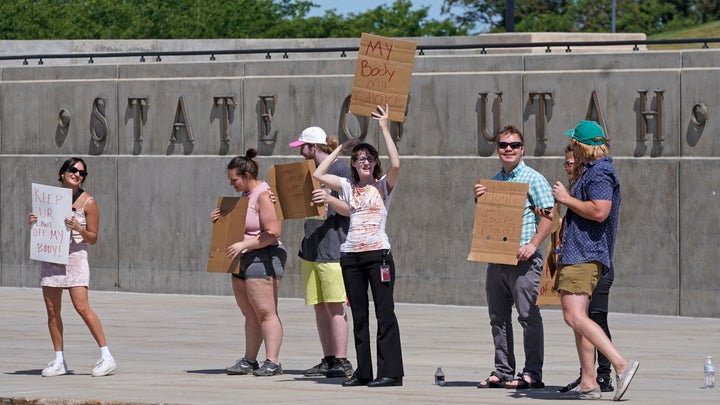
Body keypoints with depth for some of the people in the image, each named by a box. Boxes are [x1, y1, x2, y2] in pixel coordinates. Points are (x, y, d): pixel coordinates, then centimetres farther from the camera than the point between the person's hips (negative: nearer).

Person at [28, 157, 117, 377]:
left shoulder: (88, 202, -2)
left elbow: (93, 238, 0)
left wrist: (79, 229, -19)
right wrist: (34, 222, -2)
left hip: (75, 257, -5)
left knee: (82, 308, -14)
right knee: (52, 311, 3)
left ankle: (106, 356, -8)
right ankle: (59, 361, 11)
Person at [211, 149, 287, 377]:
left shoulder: (264, 196, -12)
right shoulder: (246, 196, 18)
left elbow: (273, 232, -20)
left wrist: (244, 245, -22)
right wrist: (220, 220, 10)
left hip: (262, 258, -10)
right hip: (243, 262, 10)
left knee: (265, 313, -12)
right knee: (250, 315, 10)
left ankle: (272, 362, -15)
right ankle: (249, 361, 13)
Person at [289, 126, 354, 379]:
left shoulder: (341, 169, -5)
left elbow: (351, 209, -10)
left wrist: (329, 199, -26)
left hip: (334, 249, -8)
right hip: (310, 248, 8)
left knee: (334, 305, -10)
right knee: (319, 307, 6)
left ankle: (342, 361, -9)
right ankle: (328, 360, 9)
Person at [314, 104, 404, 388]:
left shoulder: (383, 186, 2)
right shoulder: (348, 186, 13)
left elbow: (395, 164, -16)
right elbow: (318, 175, 7)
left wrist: (384, 129, -12)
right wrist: (341, 148, 9)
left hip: (378, 253, -5)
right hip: (350, 255, 5)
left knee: (385, 313, -7)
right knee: (358, 316, 7)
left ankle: (390, 372, -7)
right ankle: (363, 371, 11)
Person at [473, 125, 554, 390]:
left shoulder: (533, 179, -3)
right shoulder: (493, 182, 17)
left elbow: (548, 215, -9)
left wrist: (533, 244, -19)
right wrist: (479, 200, 3)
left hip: (522, 259, -7)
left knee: (528, 316, -7)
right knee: (498, 317, 9)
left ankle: (532, 374, -6)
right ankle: (502, 372, 15)